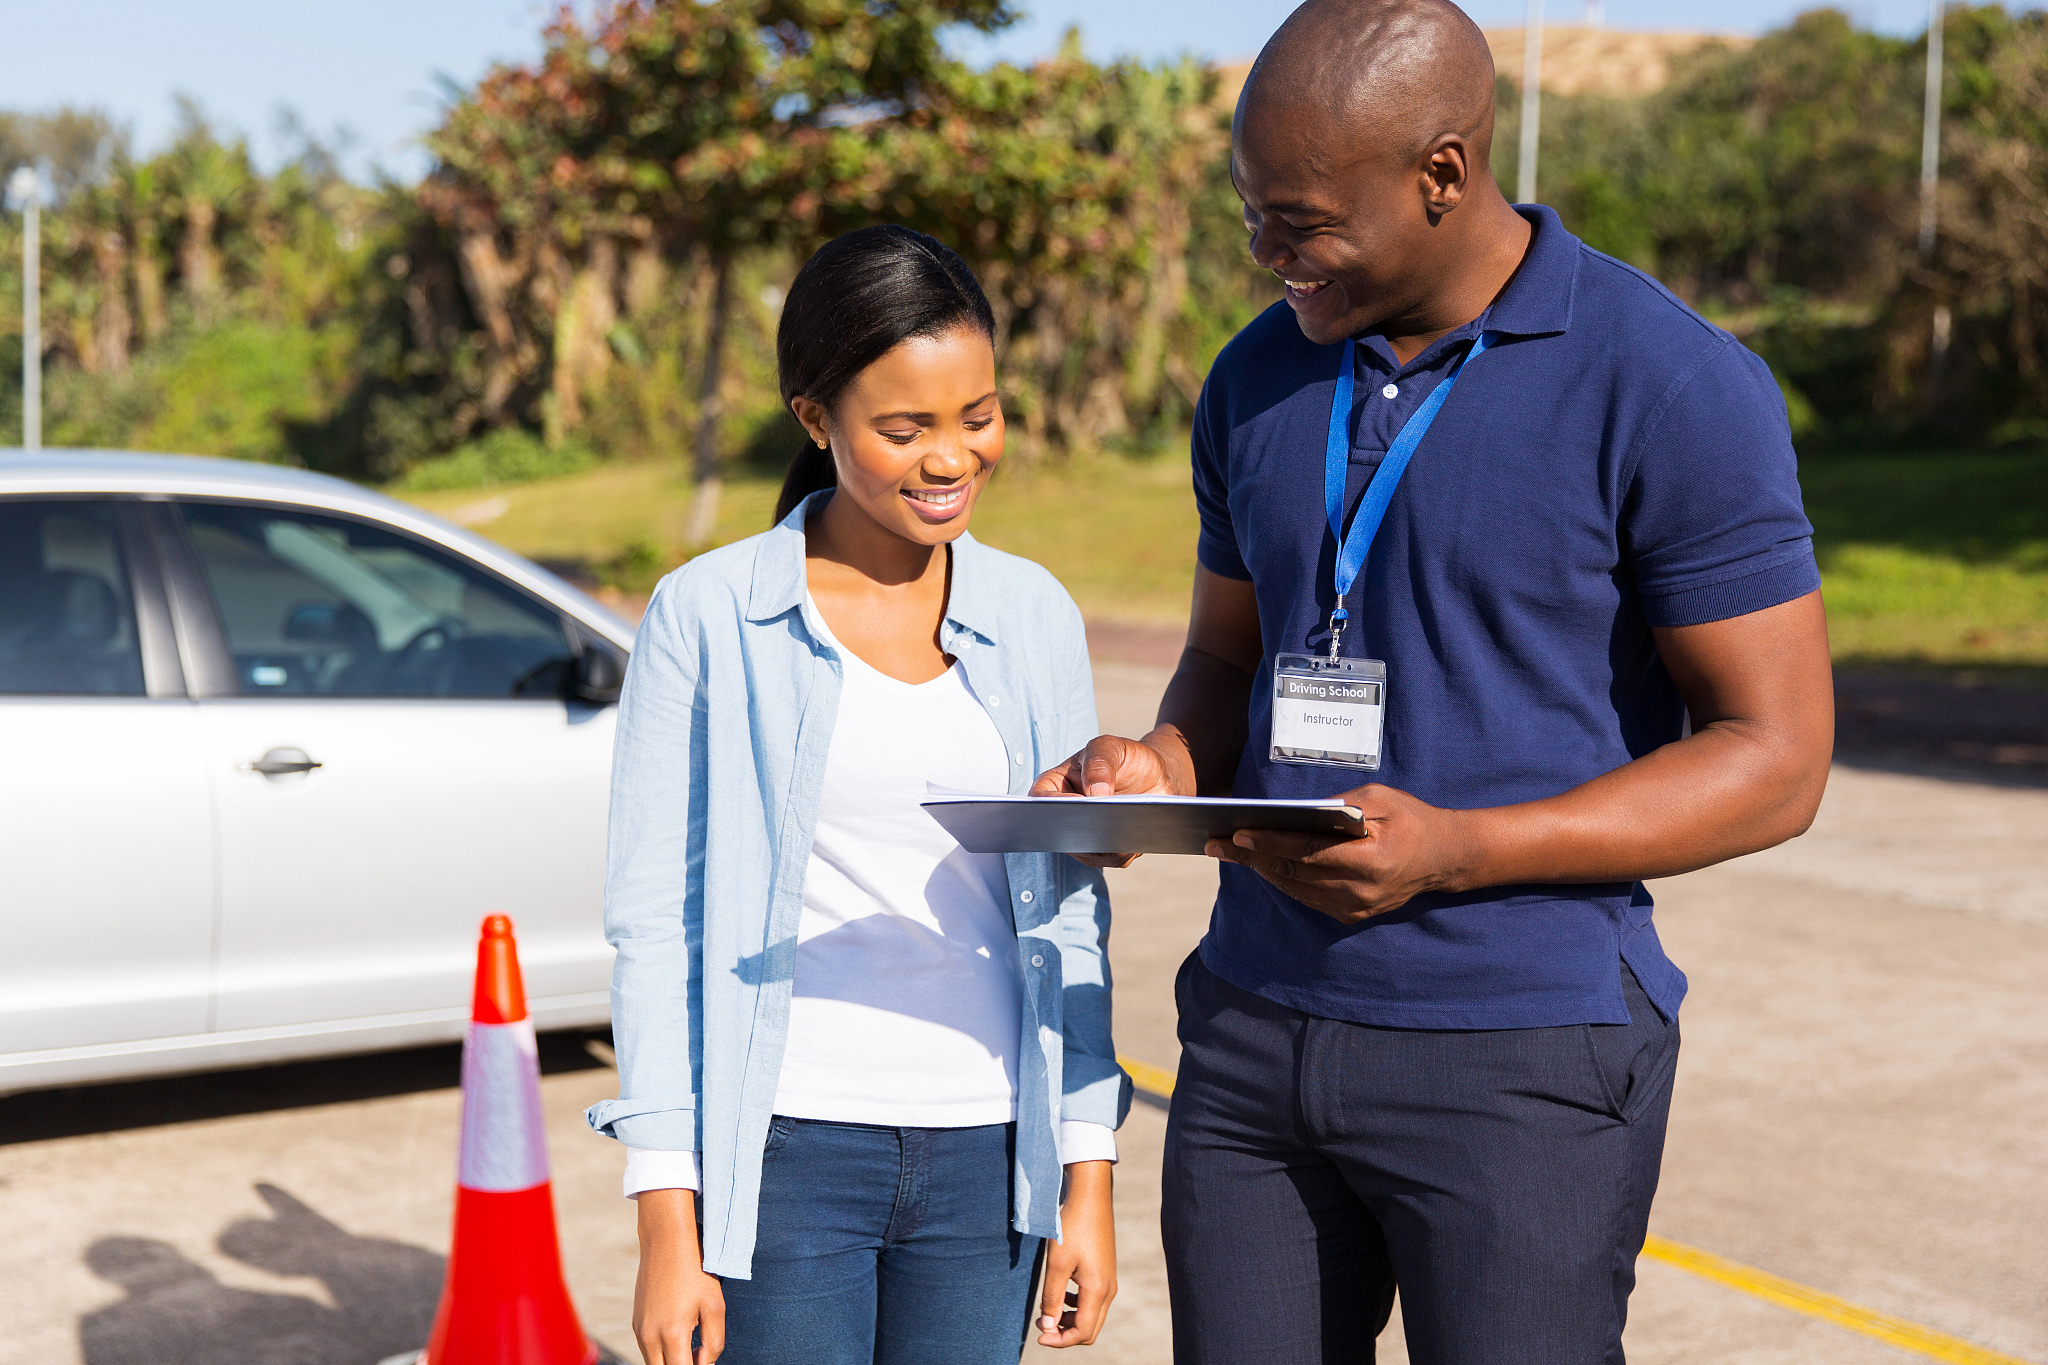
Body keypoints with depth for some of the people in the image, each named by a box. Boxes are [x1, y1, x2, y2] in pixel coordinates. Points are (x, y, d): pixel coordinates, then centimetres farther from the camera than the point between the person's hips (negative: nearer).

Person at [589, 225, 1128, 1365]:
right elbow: (654, 920, -3)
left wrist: (1088, 1180, 6)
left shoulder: (1035, 617, 6)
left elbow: (1069, 909, 10)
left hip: (983, 1158, 3)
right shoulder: (710, 618, -3)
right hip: (784, 1154, -3)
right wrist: (668, 1229, -6)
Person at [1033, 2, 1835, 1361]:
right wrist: (1162, 768, -6)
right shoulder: (1261, 380, 7)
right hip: (1255, 1029, 5)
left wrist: (1454, 848, -22)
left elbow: (1777, 759, -11)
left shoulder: (1672, 390, -11)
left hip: (1524, 1056, -5)